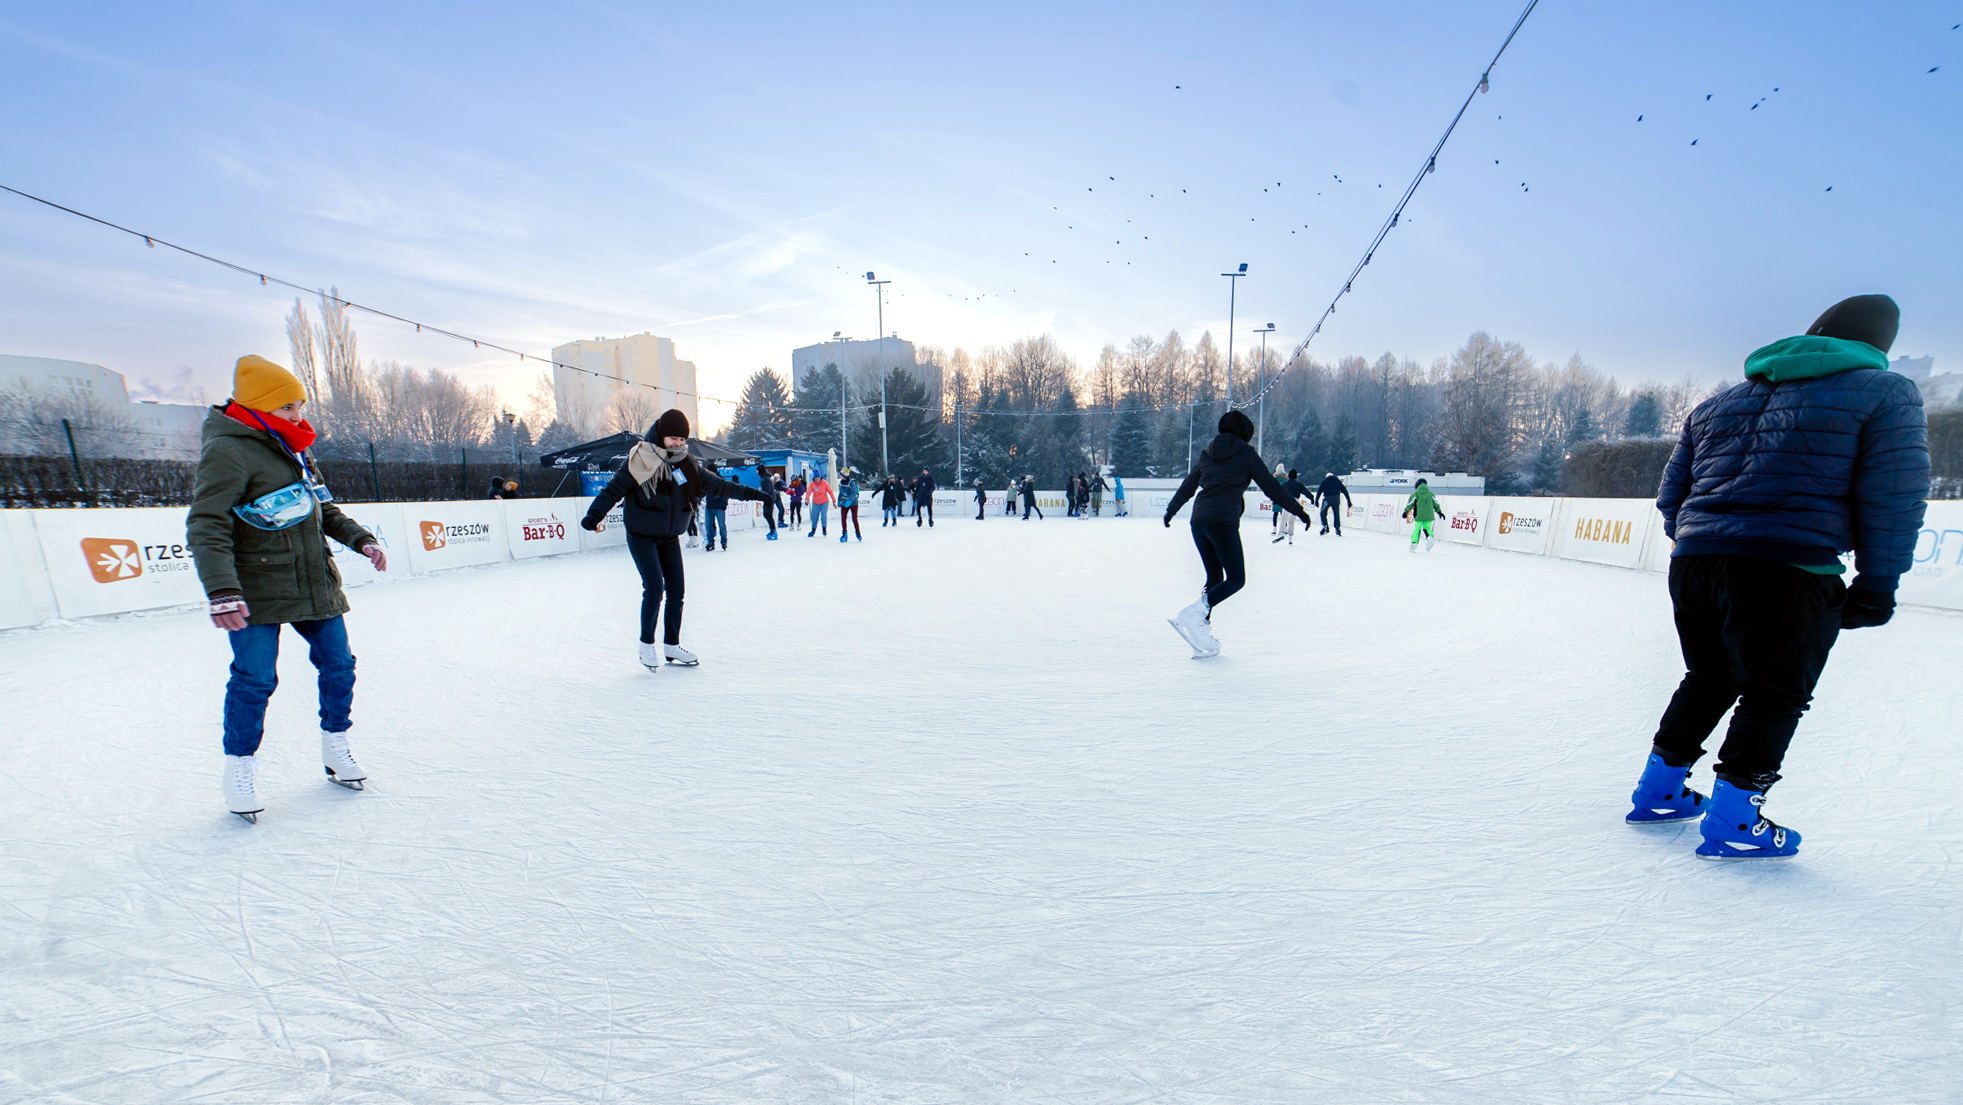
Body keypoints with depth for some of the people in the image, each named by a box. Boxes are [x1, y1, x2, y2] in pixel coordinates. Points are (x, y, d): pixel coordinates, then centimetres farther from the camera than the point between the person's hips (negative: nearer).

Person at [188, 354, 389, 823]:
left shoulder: (295, 449, 11)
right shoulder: (228, 451, -13)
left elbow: (323, 509, 22)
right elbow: (207, 527, -20)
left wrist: (360, 539, 10)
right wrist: (222, 591, -30)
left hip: (314, 585, 7)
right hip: (256, 594, -7)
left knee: (338, 665, 8)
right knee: (255, 679, -4)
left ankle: (336, 747, 24)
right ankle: (241, 767, 16)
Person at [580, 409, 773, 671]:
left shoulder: (686, 464, 1)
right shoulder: (640, 461, -14)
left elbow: (716, 483, 8)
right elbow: (614, 489, -17)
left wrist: (749, 493, 6)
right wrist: (594, 516, -29)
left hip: (670, 537, 6)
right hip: (641, 536, -5)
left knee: (677, 589, 5)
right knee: (654, 586, -15)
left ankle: (672, 646, 18)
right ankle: (647, 645, 4)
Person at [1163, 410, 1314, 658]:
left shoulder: (1208, 452, 18)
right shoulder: (1246, 453, 3)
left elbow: (1187, 485, 23)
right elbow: (1270, 486, 2)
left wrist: (1170, 511, 36)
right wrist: (1297, 510, 10)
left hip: (1198, 520, 6)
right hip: (1223, 522, -6)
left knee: (1214, 577, 14)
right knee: (1236, 579, 2)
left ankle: (1202, 637, 8)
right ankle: (1194, 614, -20)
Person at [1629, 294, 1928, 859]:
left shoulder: (1717, 403, 18)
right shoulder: (1885, 392, 4)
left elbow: (1671, 491, 18)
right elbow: (1894, 497, -4)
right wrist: (1877, 584, 0)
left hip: (1694, 563, 5)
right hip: (1788, 573, -5)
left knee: (1707, 680, 20)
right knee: (1775, 695, 7)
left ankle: (1658, 790, 25)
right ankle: (1732, 821, 8)